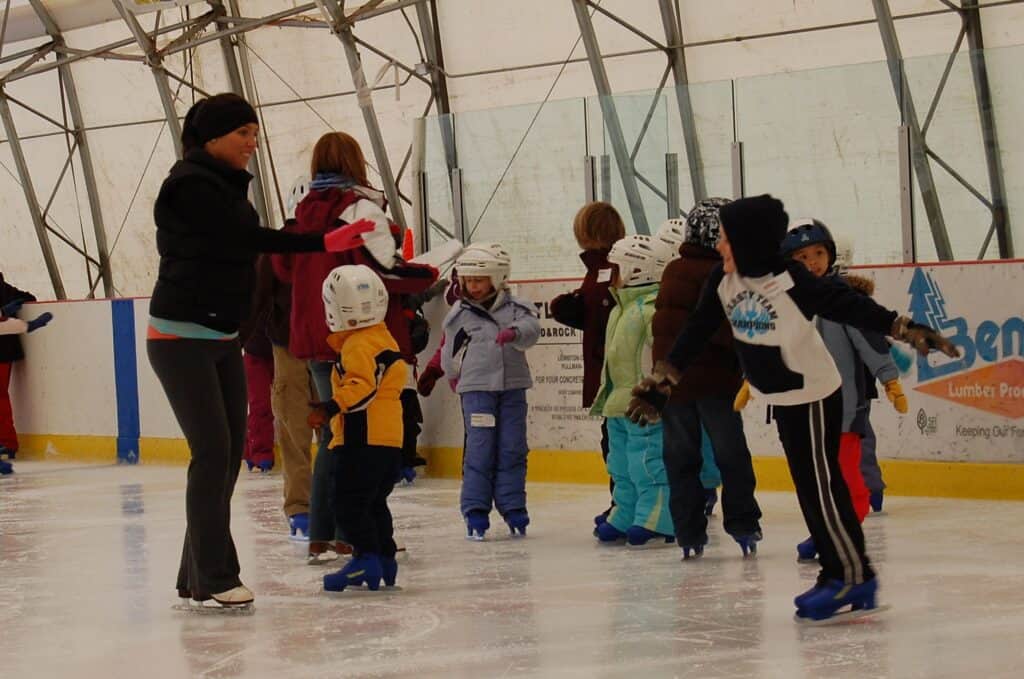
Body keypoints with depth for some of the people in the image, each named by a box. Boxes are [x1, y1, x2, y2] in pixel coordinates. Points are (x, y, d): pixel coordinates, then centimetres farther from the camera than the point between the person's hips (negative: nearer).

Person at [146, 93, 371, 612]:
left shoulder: (229, 185, 13)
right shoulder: (189, 185, -14)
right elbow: (248, 239, -21)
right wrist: (324, 243, -25)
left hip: (223, 339, 9)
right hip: (182, 337, -9)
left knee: (228, 454, 6)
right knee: (213, 452, -11)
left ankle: (198, 578, 12)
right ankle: (209, 583, -8)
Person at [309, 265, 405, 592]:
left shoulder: (358, 345, -13)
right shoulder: (384, 339, 18)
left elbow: (363, 386, -25)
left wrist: (331, 407, -30)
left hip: (362, 439, -10)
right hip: (389, 440, 10)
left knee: (349, 503, -8)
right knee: (374, 503, 17)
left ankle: (366, 558, -13)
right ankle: (384, 559, 20)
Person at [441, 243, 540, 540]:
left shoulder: (514, 307, 2)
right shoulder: (459, 314, 3)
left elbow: (531, 327, -17)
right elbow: (451, 351, 17)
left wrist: (514, 331, -37)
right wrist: (454, 376, 27)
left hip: (512, 386, 1)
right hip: (476, 389, -1)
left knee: (512, 449, 4)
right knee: (480, 449, -5)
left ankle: (512, 506, 12)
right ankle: (475, 509, 0)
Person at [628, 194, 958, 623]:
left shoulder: (790, 281, -23)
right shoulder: (723, 281, -3)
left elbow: (849, 307, -25)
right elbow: (696, 333, 4)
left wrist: (908, 331, -32)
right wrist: (659, 382, 6)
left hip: (814, 397, -7)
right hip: (781, 399, 7)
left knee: (821, 487, -6)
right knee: (809, 488, 10)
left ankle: (855, 579, 2)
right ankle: (837, 572, 17)